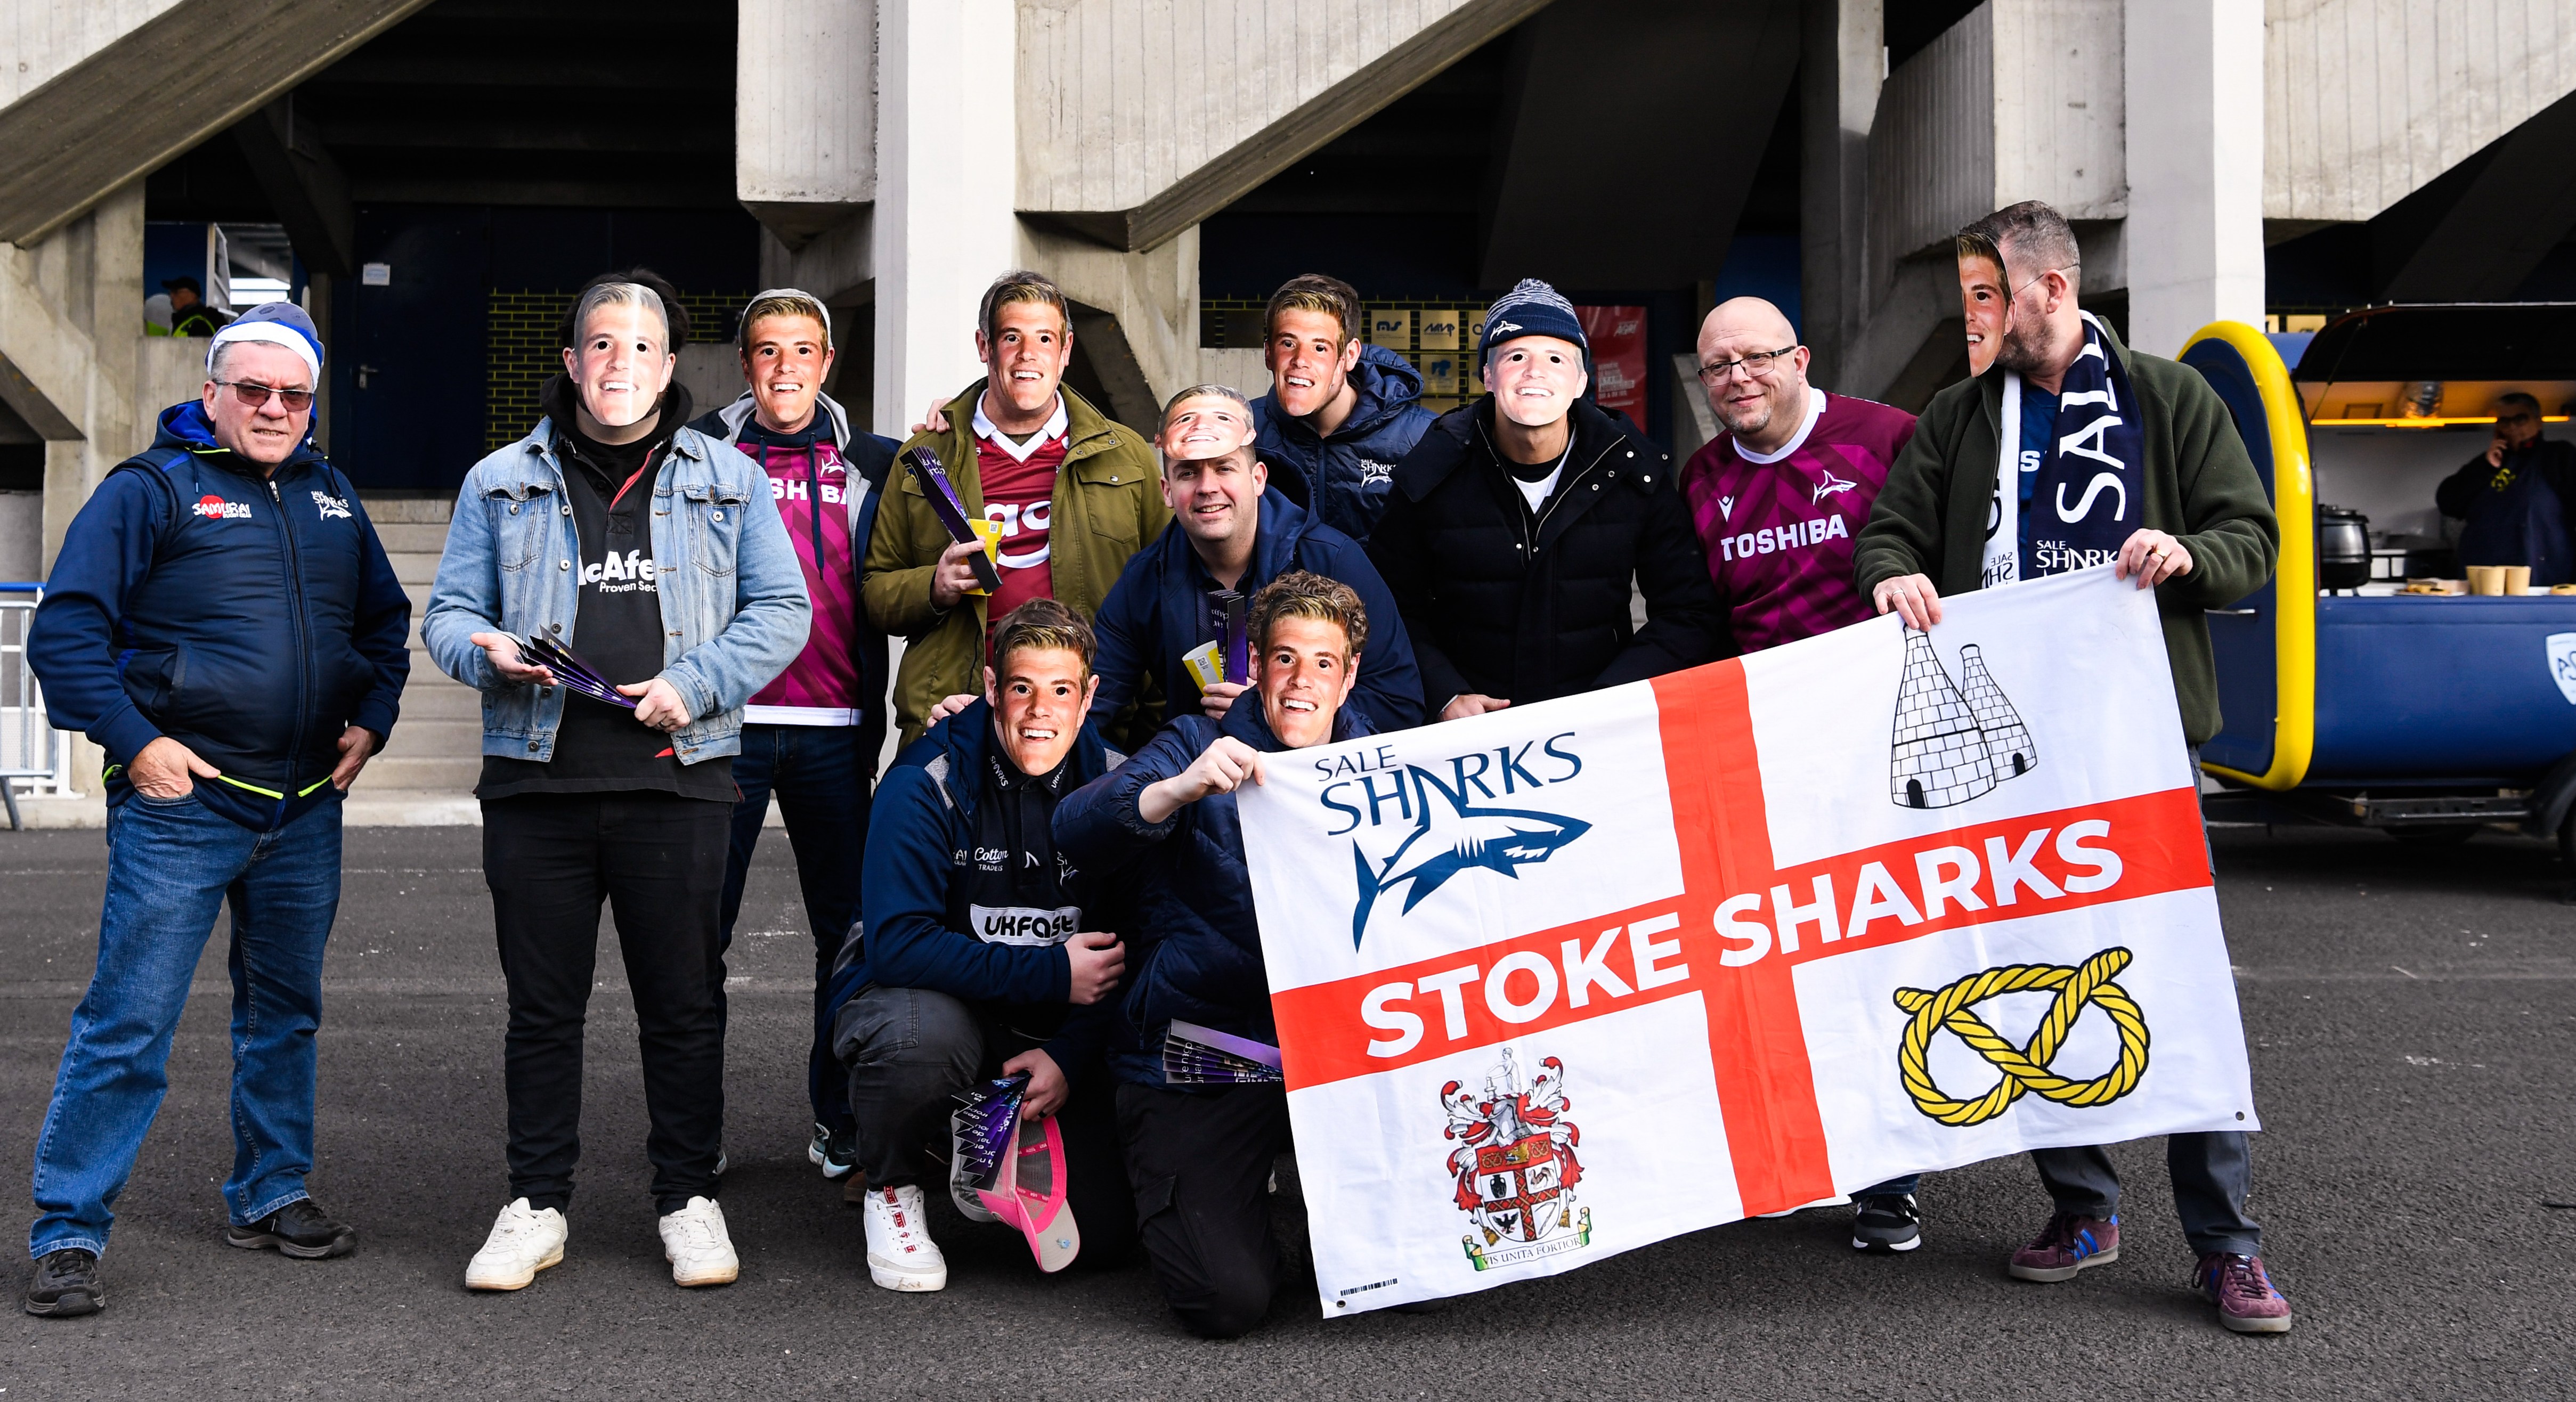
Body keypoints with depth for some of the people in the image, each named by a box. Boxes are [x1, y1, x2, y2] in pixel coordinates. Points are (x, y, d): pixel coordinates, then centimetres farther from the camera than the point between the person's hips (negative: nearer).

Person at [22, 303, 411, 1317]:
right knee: (128, 1024, -6)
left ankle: (269, 1195, 30)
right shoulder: (151, 490, -4)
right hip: (181, 804, -6)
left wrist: (372, 719, 10)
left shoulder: (332, 498, 13)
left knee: (286, 1013, 15)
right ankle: (67, 1233, 3)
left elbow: (386, 621, 25)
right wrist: (135, 742, -16)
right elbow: (66, 628, -8)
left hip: (307, 810, 6)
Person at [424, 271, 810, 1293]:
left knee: (684, 1001, 5)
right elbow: (448, 613, 14)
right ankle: (536, 1205, 19)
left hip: (677, 776, -1)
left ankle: (689, 1199, 18)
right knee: (542, 1003, 7)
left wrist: (694, 683, -7)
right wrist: (488, 651, -10)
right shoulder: (501, 482, 12)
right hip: (537, 781, 1)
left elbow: (782, 610, 8)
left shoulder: (729, 480, 10)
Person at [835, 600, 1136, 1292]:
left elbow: (1129, 949, -3)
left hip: (1056, 1030, 3)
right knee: (921, 1032, -40)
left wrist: (1070, 1054, -18)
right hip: (937, 1004, -3)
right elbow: (897, 943, -25)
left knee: (1105, 1235, -10)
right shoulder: (926, 785, -17)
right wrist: (1051, 973, -26)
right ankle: (891, 1187, -6)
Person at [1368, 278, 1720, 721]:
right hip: (1471, 731, 0)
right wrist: (1445, 697, -7)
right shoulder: (1431, 474, 2)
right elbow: (1395, 609, 8)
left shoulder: (1634, 472, 3)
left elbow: (1687, 614, 6)